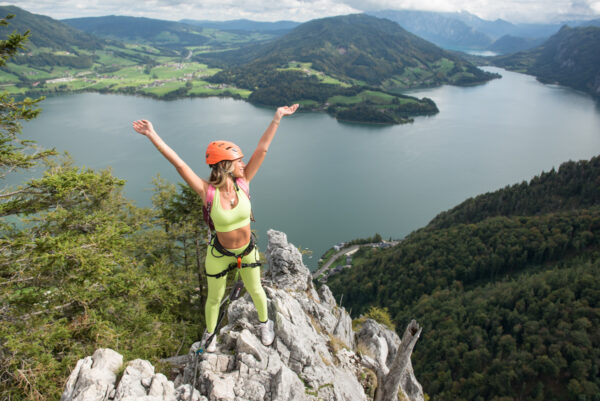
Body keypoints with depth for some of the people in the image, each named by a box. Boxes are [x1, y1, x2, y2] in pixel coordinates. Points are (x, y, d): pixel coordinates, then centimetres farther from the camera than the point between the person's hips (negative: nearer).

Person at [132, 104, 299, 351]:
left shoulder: (242, 182, -17)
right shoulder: (208, 192, -26)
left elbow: (262, 149, -17)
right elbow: (178, 163, -31)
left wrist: (277, 118, -17)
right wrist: (152, 135, -34)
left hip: (248, 250, 3)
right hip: (219, 254, -2)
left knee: (256, 291, 24)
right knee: (215, 298, 20)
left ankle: (265, 323, 54)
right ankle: (210, 333, 51)